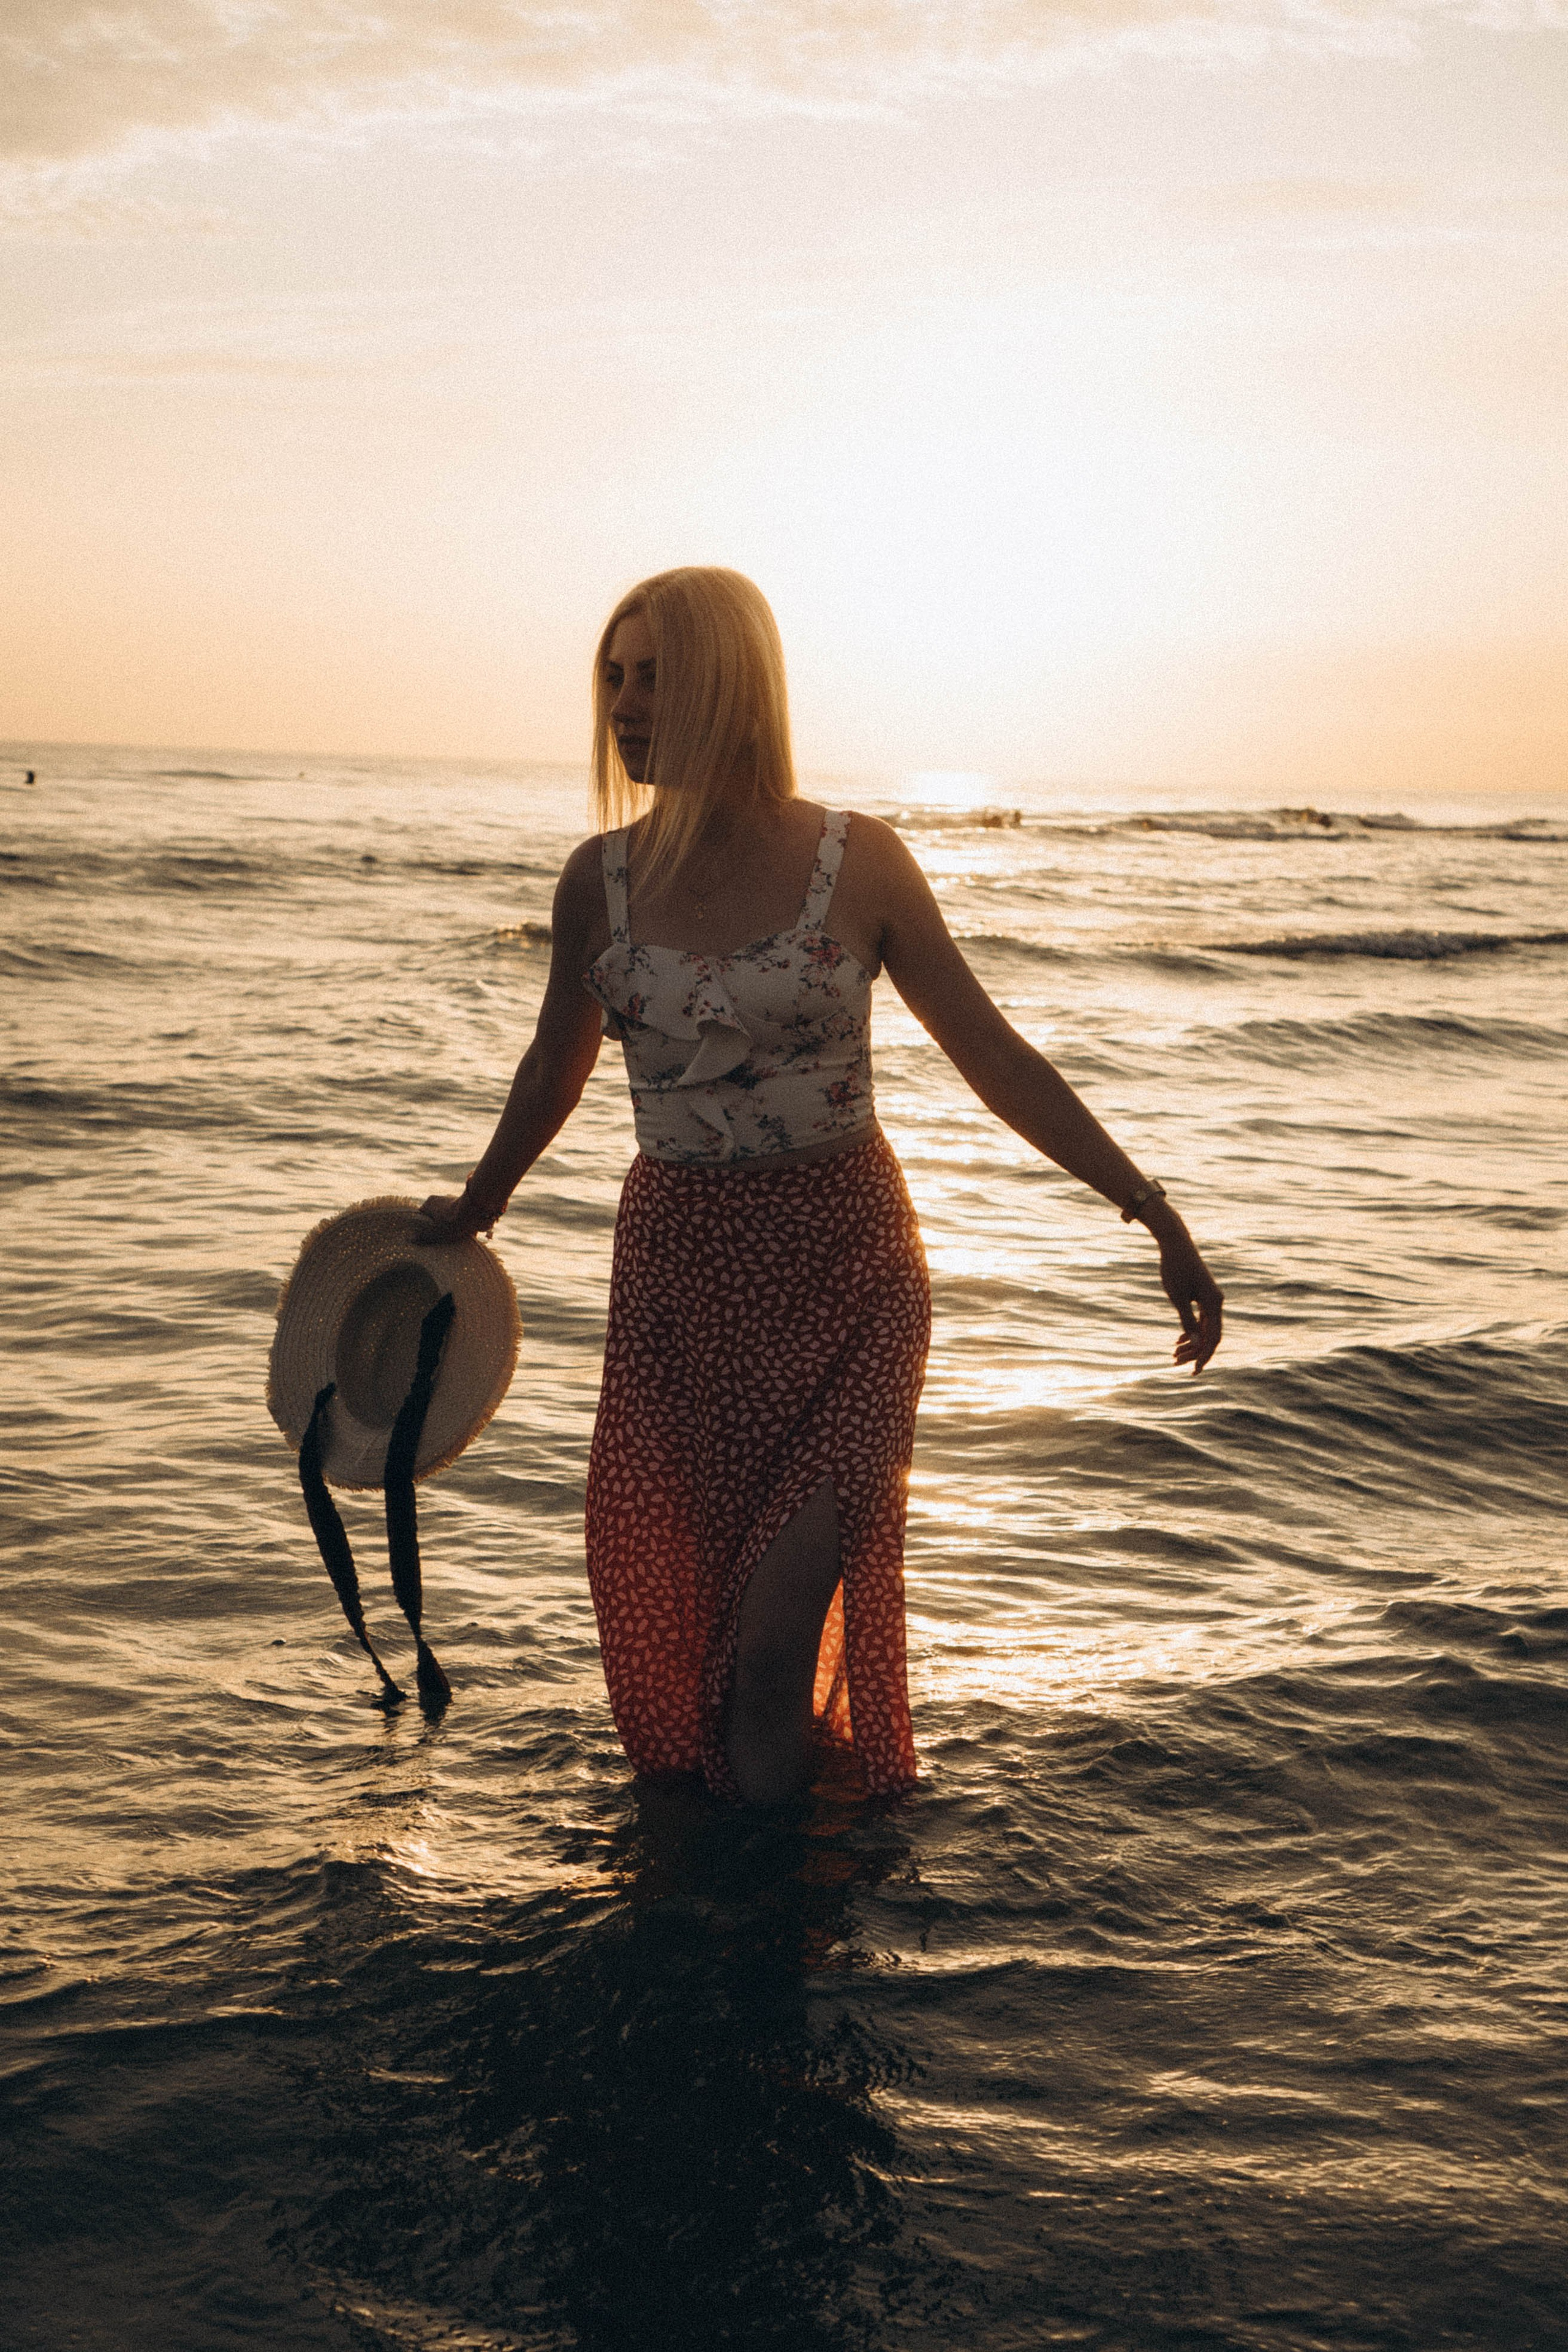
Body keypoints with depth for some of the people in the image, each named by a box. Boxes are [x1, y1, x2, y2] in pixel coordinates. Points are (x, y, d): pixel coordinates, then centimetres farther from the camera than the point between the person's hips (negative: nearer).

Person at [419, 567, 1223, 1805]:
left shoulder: (858, 862, -8)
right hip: (676, 1267, 3)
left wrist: (1154, 1213, -5)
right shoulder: (600, 878, -1)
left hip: (845, 1263, -2)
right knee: (666, 1591, 5)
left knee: (800, 1577, -18)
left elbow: (998, 1060, -3)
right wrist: (476, 1206, 29)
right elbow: (557, 1065, 17)